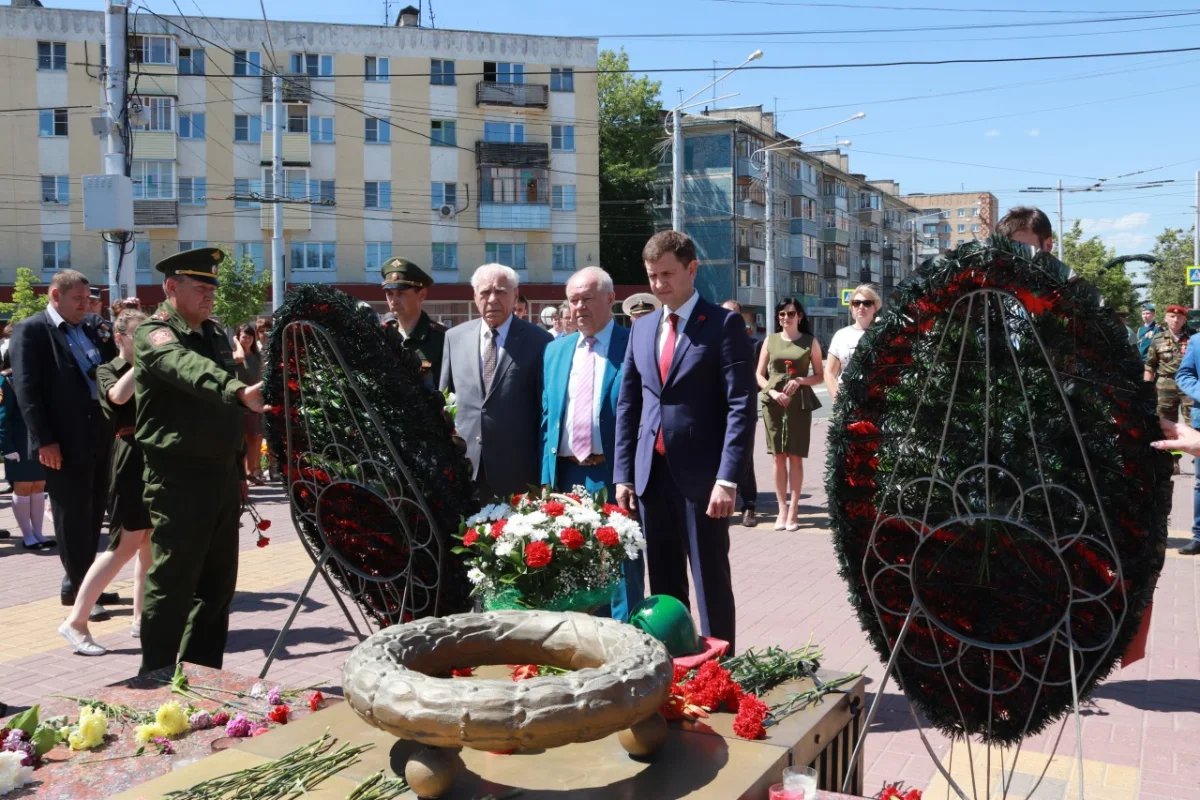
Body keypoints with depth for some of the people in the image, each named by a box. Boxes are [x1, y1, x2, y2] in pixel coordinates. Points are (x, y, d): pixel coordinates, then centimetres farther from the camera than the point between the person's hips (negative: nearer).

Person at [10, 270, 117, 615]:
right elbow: (26, 389, -11)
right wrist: (44, 440, -17)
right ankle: (77, 587, 13)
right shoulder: (31, 330, -5)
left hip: (98, 437, 7)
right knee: (72, 518, 2)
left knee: (93, 515, 14)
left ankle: (81, 583, 26)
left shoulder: (89, 328, 15)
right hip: (65, 441, -7)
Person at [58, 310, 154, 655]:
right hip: (131, 457, -6)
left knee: (149, 541, 8)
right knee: (126, 544, -9)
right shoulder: (108, 370, 0)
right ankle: (75, 621, -2)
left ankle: (141, 618, 16)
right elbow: (119, 395, -22)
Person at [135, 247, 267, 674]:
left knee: (218, 583, 15)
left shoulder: (215, 333, 15)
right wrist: (237, 391, -52)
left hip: (222, 474, 8)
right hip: (179, 478, -8)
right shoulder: (154, 333, -10)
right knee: (171, 586, -2)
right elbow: (190, 369, -35)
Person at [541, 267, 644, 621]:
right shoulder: (555, 350, 13)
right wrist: (547, 473, 7)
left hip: (615, 476, -5)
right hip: (565, 475, 5)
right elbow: (546, 413, 15)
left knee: (620, 573, 2)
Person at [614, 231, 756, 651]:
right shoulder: (642, 328, 12)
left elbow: (741, 406, -11)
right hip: (651, 472, 5)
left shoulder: (723, 324, -5)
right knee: (663, 583, 13)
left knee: (711, 582, 3)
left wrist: (727, 478, -18)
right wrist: (624, 473, 6)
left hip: (700, 474, -5)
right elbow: (628, 405, 13)